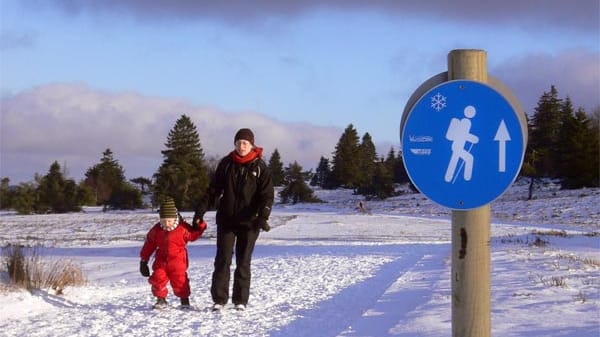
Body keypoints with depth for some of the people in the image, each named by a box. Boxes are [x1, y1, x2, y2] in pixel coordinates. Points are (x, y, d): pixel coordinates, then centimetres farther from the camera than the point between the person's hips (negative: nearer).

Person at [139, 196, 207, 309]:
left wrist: (199, 226, -9)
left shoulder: (183, 228, -8)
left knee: (180, 280, -5)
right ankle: (161, 299, 14)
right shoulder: (156, 230, -1)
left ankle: (184, 299, 16)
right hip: (161, 260, 3)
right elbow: (149, 244, 7)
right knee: (157, 279, -5)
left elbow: (193, 235, 8)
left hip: (178, 261, -3)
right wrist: (144, 260, 9)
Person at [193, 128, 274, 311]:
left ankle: (240, 300, 11)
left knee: (243, 262, 4)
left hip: (249, 222, -2)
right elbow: (213, 190, 7)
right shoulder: (226, 163, 3)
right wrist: (200, 211, 1)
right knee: (222, 260, 0)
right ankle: (219, 299, 6)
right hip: (226, 220, 2)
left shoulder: (260, 167, -3)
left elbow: (267, 195, -9)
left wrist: (263, 217, -24)